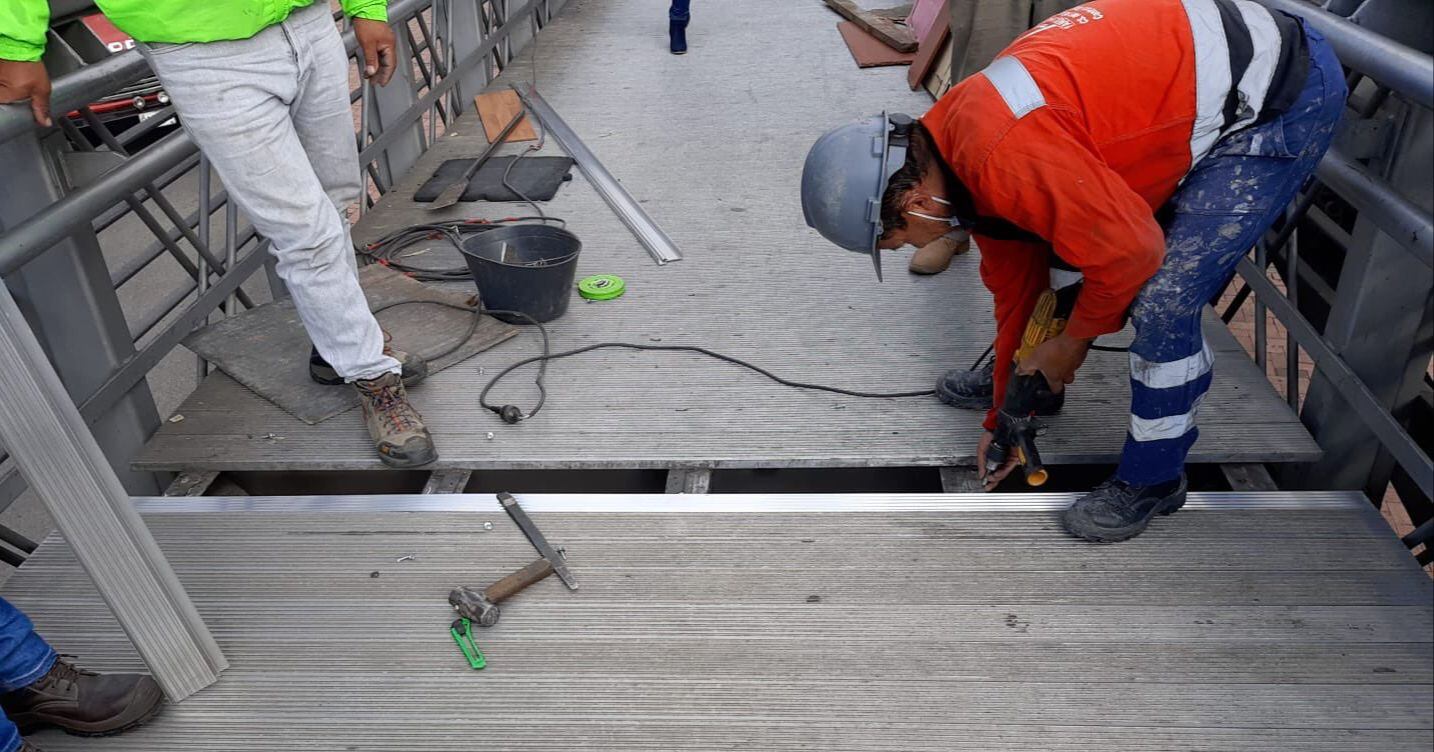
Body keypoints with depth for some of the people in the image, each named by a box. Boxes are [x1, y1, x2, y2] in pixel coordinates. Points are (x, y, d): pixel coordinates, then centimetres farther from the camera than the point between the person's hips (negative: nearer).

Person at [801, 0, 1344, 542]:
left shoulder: (1004, 152, -33)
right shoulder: (959, 147, -1)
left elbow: (1129, 252, -28)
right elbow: (1014, 285, 9)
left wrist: (1070, 344, -8)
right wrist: (1002, 417, 16)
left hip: (1285, 97, -9)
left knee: (1163, 301, -14)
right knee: (1064, 236, 14)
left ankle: (1152, 482, 8)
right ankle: (1028, 378, 35)